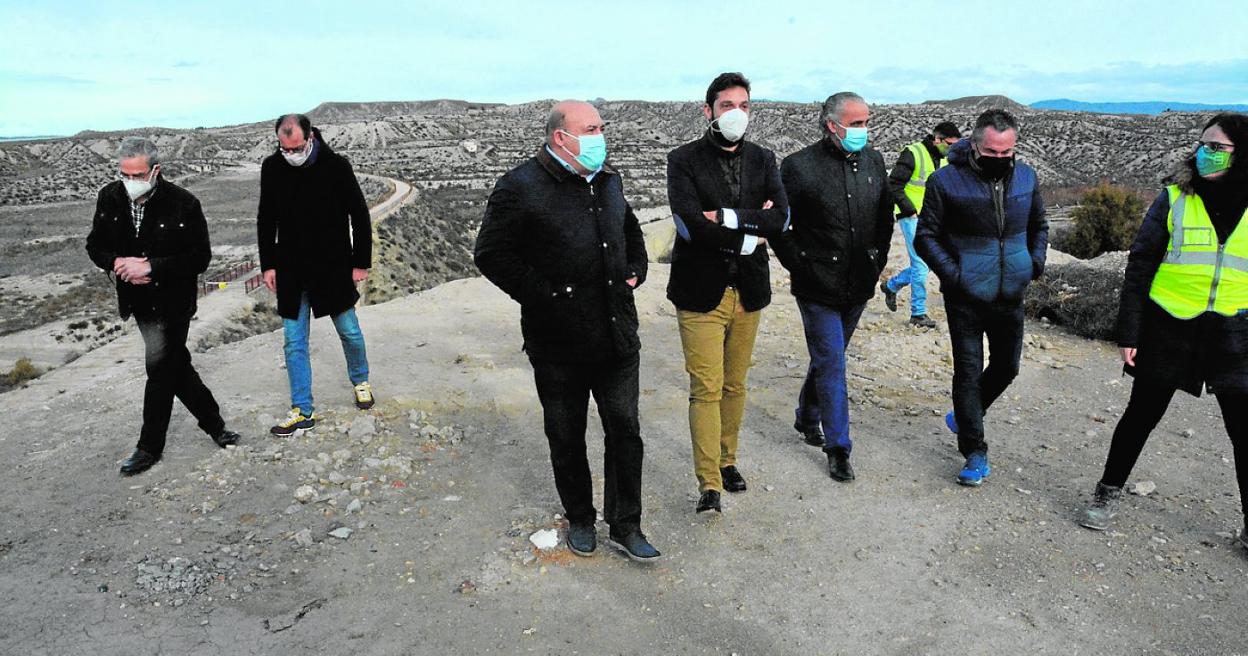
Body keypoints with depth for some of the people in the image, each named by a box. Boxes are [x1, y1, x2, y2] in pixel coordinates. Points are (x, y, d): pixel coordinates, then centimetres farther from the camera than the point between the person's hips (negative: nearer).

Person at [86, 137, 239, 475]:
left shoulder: (183, 204, -15)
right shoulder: (110, 198, -2)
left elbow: (200, 258, -14)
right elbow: (95, 245, 9)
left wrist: (150, 267, -22)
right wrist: (117, 263, -13)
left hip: (172, 302, -4)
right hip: (137, 300, 5)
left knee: (160, 368, -2)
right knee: (176, 366, 11)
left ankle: (150, 447, 13)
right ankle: (213, 422, 28)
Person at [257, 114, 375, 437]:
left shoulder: (336, 166, -11)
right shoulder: (272, 167, -2)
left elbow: (359, 215, -4)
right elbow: (265, 220, 8)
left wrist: (361, 262, -4)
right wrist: (268, 265, 4)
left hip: (333, 268, -2)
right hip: (291, 271, 3)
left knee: (349, 331, 10)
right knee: (294, 342, 3)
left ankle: (360, 381, 37)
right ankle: (303, 412, 12)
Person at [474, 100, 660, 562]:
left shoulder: (607, 180, 11)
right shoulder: (521, 187, -11)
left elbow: (631, 232, 28)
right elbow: (491, 254, -13)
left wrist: (635, 272, 11)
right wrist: (544, 295, -16)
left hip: (618, 337, 5)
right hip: (559, 344, -5)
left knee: (625, 432, 10)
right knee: (567, 437, 12)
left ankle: (624, 526, 25)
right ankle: (579, 519, 33)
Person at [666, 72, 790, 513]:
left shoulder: (763, 160, 9)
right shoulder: (684, 160, -4)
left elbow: (781, 217, -6)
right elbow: (691, 224, -18)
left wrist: (728, 217, -17)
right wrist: (749, 236, -12)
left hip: (748, 291, 4)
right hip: (701, 291, -4)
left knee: (735, 385, 14)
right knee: (706, 389, -4)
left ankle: (727, 460, 32)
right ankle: (709, 484, 3)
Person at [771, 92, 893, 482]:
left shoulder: (874, 161, 6)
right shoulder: (799, 166, -12)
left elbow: (886, 215, 18)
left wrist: (878, 259, 11)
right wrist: (800, 266, -8)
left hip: (858, 286, 6)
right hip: (818, 288, -5)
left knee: (828, 358, 19)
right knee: (832, 365, -2)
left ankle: (807, 418, 40)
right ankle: (837, 447, 9)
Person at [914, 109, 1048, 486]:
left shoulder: (1026, 177, 2)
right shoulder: (946, 181, -13)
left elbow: (1039, 225, 17)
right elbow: (926, 236, -8)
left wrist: (1036, 263, 3)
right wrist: (952, 274, -16)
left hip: (1011, 296, 5)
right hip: (966, 299, -5)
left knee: (1007, 367, 16)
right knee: (969, 372, 0)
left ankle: (965, 416, 41)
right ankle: (975, 452, 11)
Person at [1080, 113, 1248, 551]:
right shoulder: (1175, 199, -4)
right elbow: (1140, 267, -3)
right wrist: (1129, 333, -6)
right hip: (1169, 329, -1)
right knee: (1142, 415, 9)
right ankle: (1109, 492, 27)